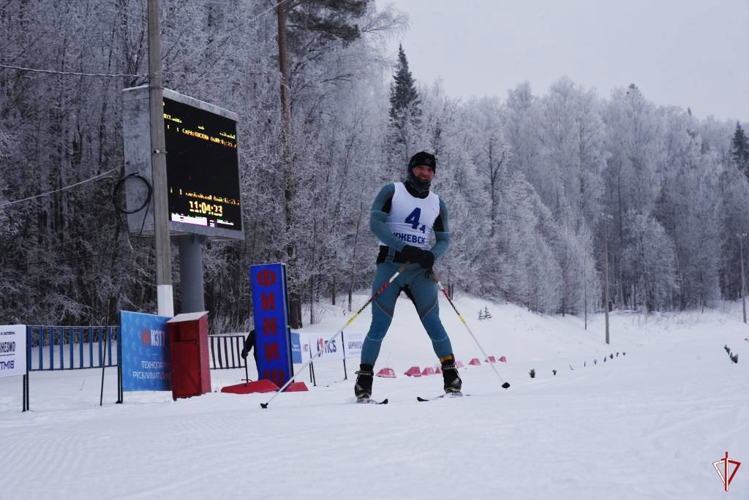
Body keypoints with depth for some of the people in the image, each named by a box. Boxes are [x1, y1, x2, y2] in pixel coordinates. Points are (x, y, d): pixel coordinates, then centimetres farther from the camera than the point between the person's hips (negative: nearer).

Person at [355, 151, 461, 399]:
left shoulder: (437, 203, 13)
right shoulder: (392, 192, 3)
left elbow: (444, 239, 11)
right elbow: (375, 222, -10)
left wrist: (432, 255, -12)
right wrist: (404, 248, -20)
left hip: (421, 269, 2)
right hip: (390, 264, -2)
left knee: (432, 322, -7)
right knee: (379, 325, -6)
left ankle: (451, 374, 2)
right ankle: (364, 379, 0)